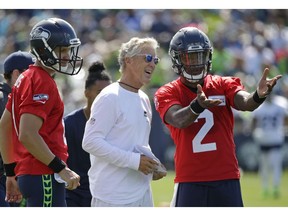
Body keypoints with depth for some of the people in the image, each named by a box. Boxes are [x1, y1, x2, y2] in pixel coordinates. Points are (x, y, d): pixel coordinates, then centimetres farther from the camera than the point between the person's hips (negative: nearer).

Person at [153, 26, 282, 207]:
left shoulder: (223, 85, 6)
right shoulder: (168, 93, 1)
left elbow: (245, 102, -16)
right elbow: (178, 120, -20)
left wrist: (258, 96, -40)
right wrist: (198, 105, -43)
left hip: (227, 180, 2)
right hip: (190, 183, -2)